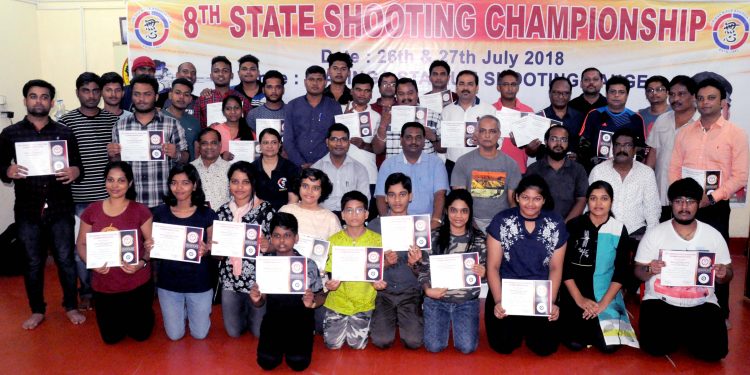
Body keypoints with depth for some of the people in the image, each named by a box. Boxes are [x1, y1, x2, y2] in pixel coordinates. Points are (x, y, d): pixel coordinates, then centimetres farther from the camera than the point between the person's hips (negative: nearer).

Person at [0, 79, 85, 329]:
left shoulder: (65, 133, 4)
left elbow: (78, 166, 5)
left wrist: (75, 172, -19)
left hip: (60, 208, 0)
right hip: (27, 210, 1)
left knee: (66, 259, 7)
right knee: (33, 262, 11)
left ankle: (71, 306, 24)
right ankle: (37, 310, 27)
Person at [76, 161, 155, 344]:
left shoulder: (141, 211, -9)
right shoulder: (91, 211, -2)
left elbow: (152, 244, -5)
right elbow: (81, 244, 5)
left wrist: (142, 263, -23)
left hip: (137, 284, -2)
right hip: (103, 286, 2)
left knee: (140, 334, 10)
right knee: (111, 337, 14)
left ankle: (144, 312, 43)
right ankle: (121, 317, 46)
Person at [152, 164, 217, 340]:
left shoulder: (207, 214, -10)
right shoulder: (160, 212, -5)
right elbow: (153, 244, 4)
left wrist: (206, 250, -25)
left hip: (199, 283, -1)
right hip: (168, 283, 1)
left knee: (200, 334, 12)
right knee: (175, 335, 13)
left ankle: (191, 310, 43)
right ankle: (183, 311, 44)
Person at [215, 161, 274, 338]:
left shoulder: (266, 209, -12)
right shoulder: (223, 210, 1)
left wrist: (267, 246, -28)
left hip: (258, 279, -3)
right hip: (229, 279, 4)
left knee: (259, 332, 9)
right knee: (233, 332, 14)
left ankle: (252, 315, 40)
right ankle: (244, 313, 44)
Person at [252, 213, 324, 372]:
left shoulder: (308, 265, -8)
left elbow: (321, 296, -1)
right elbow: (262, 302, 4)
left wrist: (312, 302, -24)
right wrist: (256, 300, -19)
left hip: (300, 318, -1)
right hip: (273, 318, 1)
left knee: (298, 362, -17)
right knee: (267, 361, -15)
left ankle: (294, 343, 17)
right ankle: (282, 343, 19)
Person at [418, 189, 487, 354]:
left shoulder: (479, 239, -2)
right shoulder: (435, 236, -4)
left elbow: (484, 271, 5)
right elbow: (424, 269, 0)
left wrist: (482, 273, -19)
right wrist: (427, 290, -17)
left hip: (467, 301, 0)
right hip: (437, 300, 0)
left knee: (467, 347, -12)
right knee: (434, 346, -9)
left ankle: (456, 323, 22)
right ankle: (447, 323, 25)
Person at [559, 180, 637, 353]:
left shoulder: (619, 230, -1)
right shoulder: (574, 226, -5)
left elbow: (621, 271, -3)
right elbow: (564, 266, -6)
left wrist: (604, 302, -12)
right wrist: (579, 299, -12)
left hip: (606, 295, 1)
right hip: (575, 293, -1)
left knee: (609, 345, -12)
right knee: (575, 343, -14)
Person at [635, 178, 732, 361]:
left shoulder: (713, 235, 4)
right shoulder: (655, 234, -1)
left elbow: (726, 276, 10)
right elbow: (639, 272, 0)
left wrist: (723, 274, -14)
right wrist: (650, 270, -23)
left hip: (702, 304, 2)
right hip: (661, 301, -1)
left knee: (714, 351, -20)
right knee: (655, 346, -23)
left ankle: (683, 333, 14)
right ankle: (677, 333, 13)